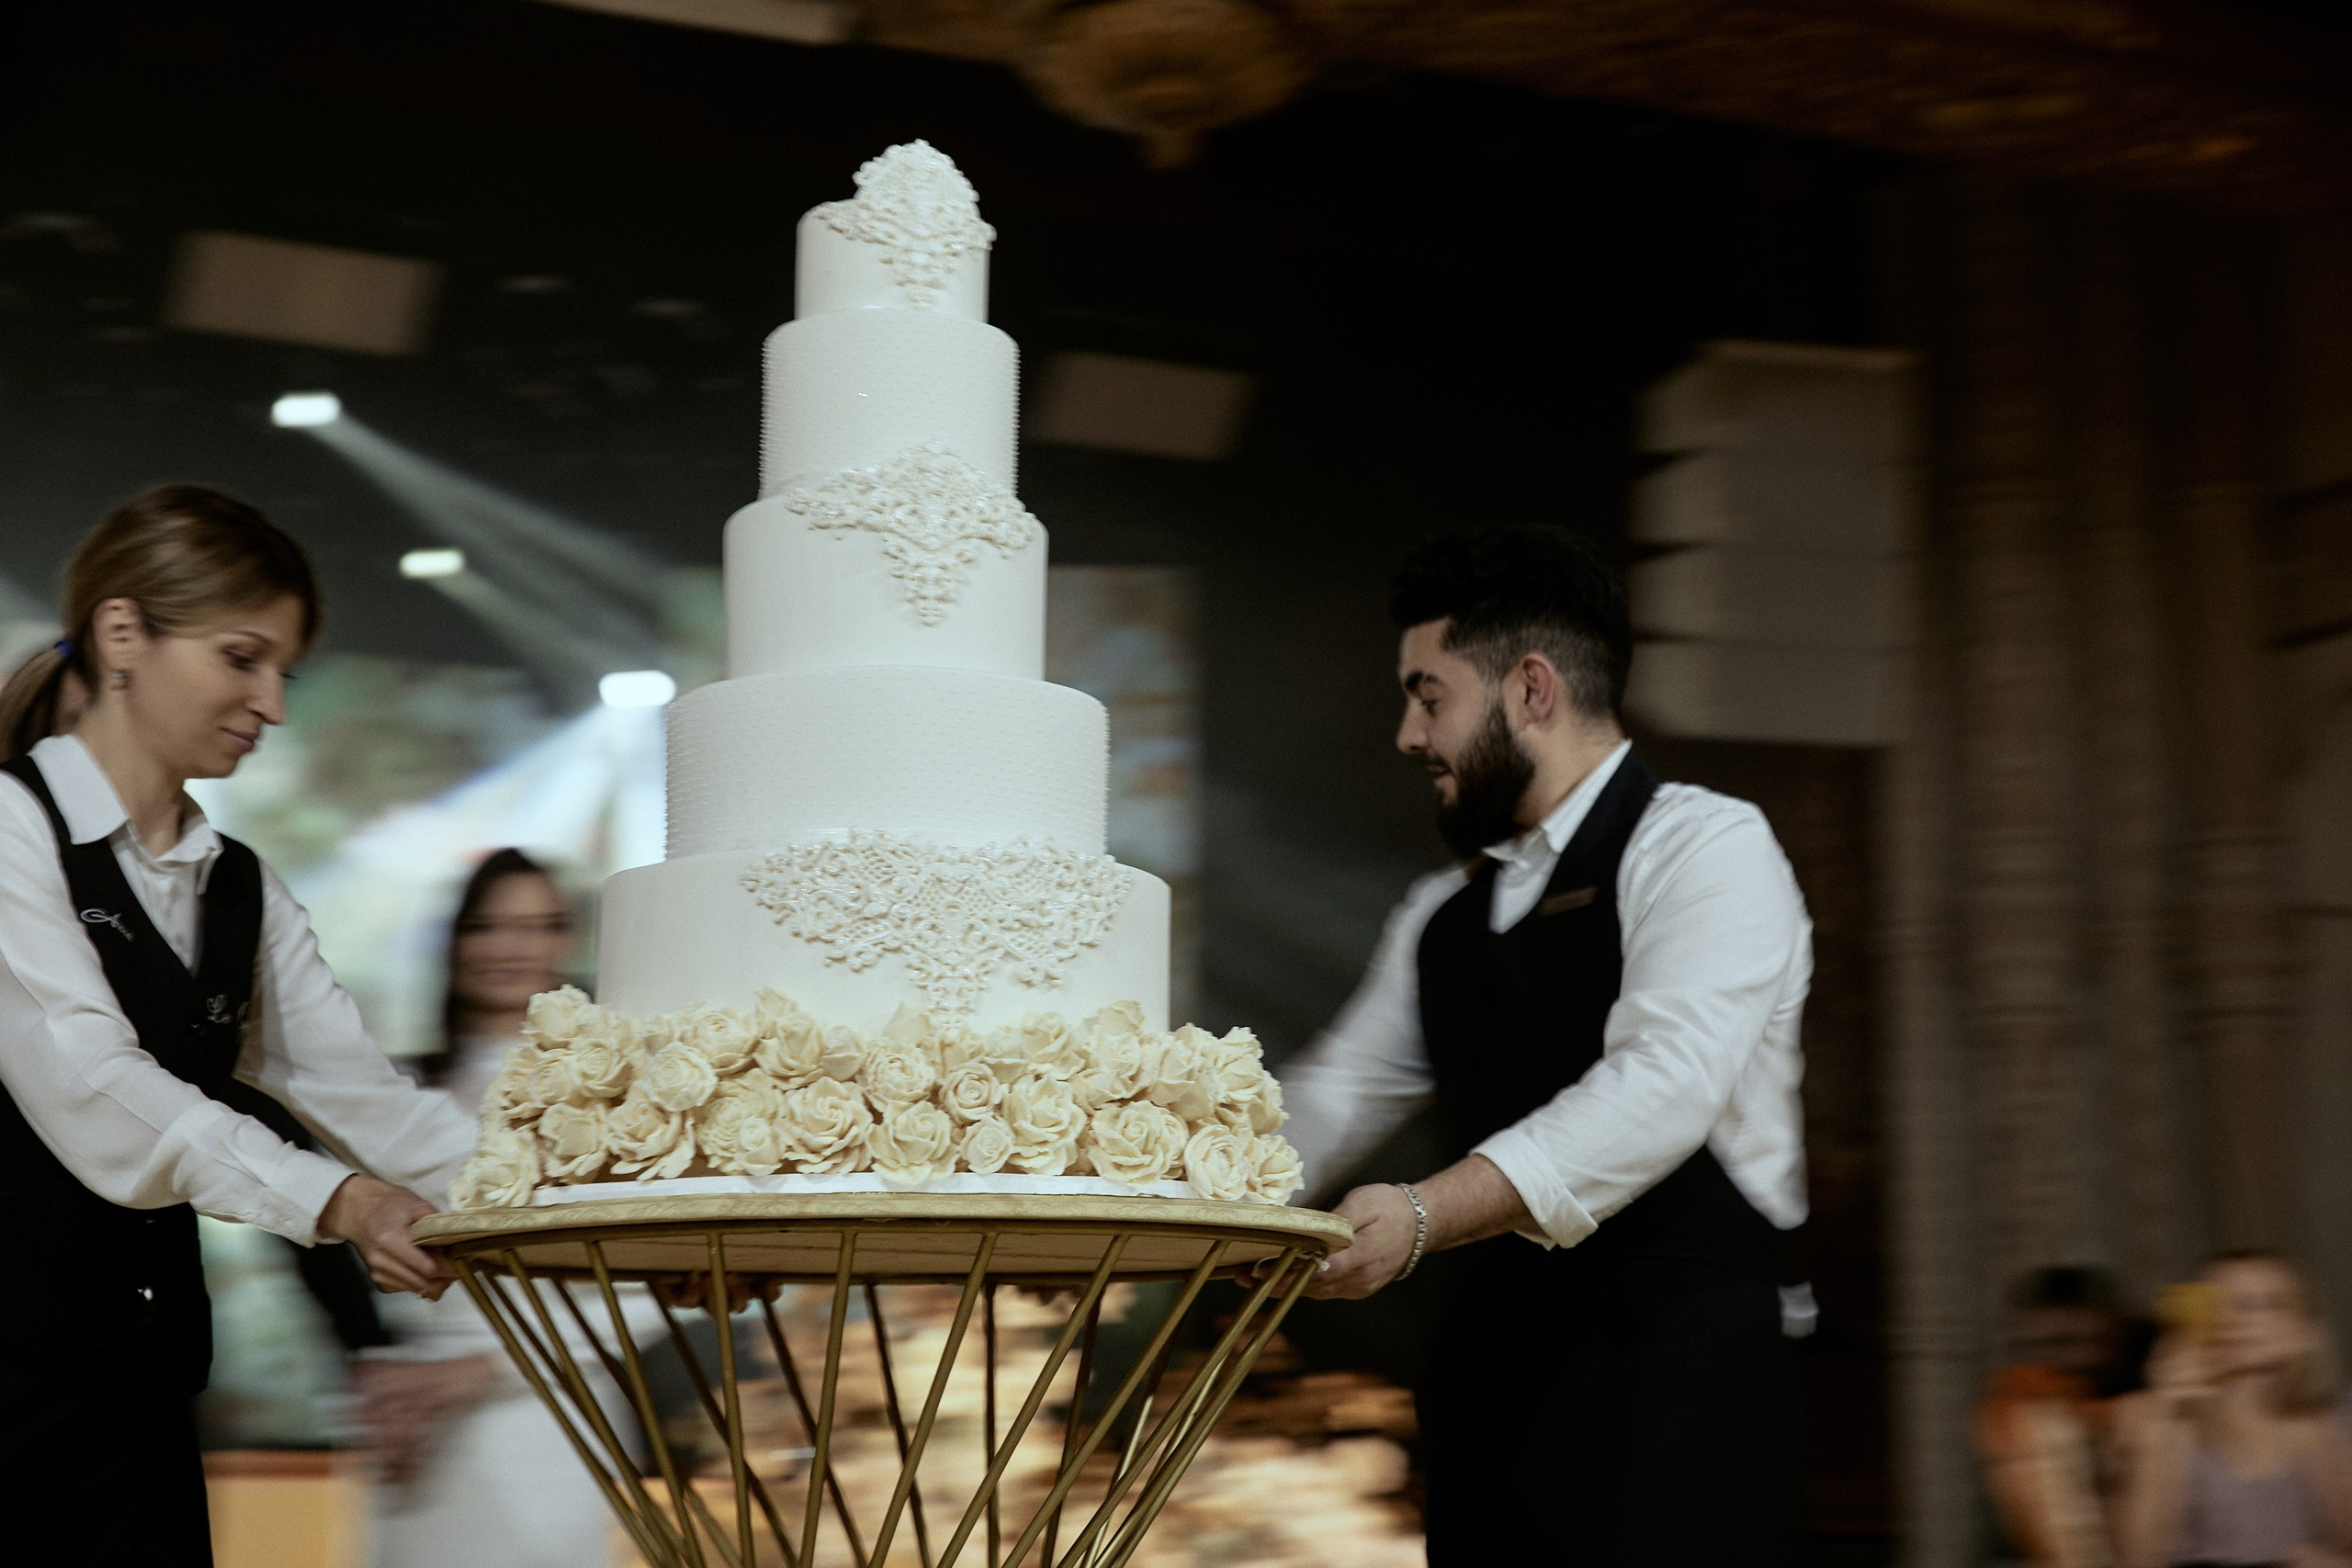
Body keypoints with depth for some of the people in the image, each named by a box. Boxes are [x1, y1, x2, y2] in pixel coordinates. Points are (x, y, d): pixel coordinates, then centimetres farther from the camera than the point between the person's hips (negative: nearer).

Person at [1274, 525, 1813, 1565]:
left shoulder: (1706, 848, -4)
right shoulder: (1440, 918, 20)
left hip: (1674, 1369, -6)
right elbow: (1333, 1101, 20)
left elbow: (1666, 1085, -19)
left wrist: (1428, 1213, -30)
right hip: (1490, 1363, 7)